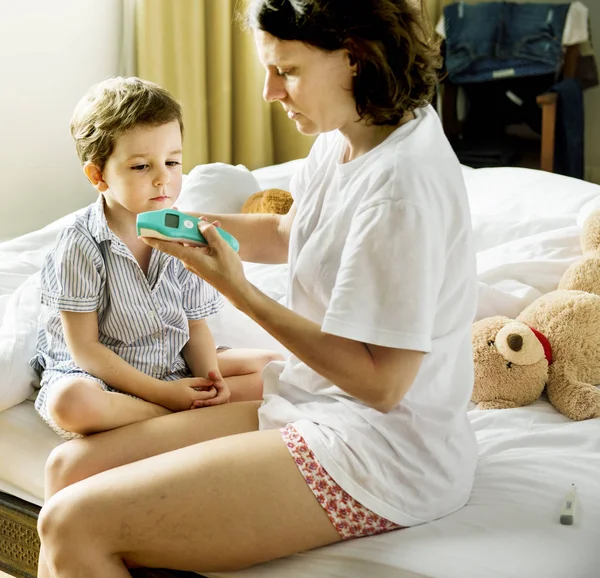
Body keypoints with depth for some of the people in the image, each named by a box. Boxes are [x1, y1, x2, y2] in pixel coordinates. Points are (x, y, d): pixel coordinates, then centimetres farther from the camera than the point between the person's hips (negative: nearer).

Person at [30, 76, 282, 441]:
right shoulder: (81, 247, -17)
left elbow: (196, 325, 3)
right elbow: (83, 347, -16)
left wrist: (209, 377, -18)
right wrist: (161, 392, -22)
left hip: (175, 368, 5)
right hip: (100, 375, -4)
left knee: (274, 369, -4)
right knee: (70, 403, -39)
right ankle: (193, 412, -23)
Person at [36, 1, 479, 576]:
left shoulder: (403, 181, -24)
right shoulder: (345, 135, 4)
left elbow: (380, 382, -22)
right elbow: (289, 234, 23)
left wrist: (239, 292, -19)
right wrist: (201, 222, 4)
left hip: (380, 451, -9)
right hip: (312, 408, 10)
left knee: (75, 525, -15)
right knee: (71, 466, 7)